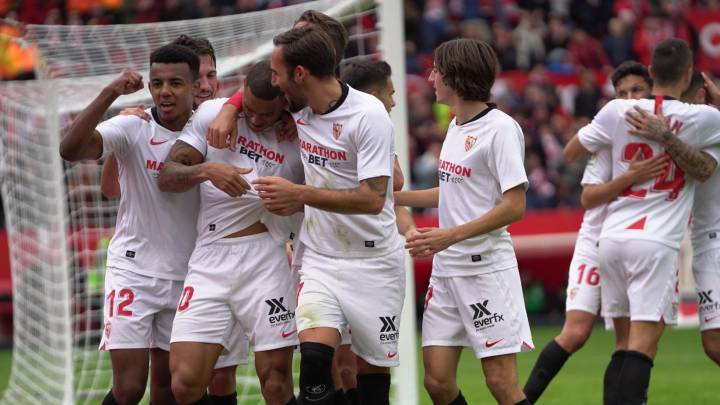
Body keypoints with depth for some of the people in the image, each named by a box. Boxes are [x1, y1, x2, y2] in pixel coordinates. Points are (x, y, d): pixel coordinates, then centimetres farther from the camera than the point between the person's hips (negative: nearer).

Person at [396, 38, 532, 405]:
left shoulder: (500, 128, -12)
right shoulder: (456, 125, 13)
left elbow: (514, 206, -17)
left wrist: (451, 235, -22)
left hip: (487, 267, -8)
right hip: (446, 268, 8)